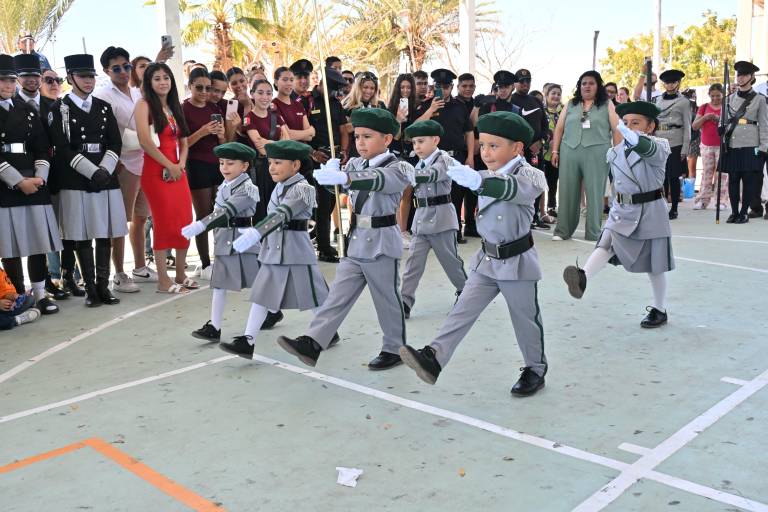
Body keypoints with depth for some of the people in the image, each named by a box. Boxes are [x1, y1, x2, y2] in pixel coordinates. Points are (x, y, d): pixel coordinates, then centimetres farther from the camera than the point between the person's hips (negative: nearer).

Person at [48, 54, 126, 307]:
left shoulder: (104, 107, 13)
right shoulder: (59, 108, 2)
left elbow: (115, 144, 8)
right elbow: (62, 148, -7)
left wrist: (105, 170, -9)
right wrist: (92, 172, -15)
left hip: (106, 178, 4)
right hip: (75, 181, -3)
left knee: (105, 234, 4)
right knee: (81, 235, -1)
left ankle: (103, 285, 12)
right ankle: (90, 288, 6)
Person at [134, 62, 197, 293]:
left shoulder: (175, 108, 18)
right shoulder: (144, 105, -2)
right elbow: (145, 140, -14)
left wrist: (181, 164, -2)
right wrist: (169, 166, -12)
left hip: (178, 172, 6)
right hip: (156, 172, -6)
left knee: (186, 221, 4)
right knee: (163, 223, -6)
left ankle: (181, 274, 17)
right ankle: (163, 280, 1)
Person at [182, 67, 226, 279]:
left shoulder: (215, 109, 12)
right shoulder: (183, 109, -4)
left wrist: (221, 135, -5)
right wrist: (202, 132, -22)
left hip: (218, 164, 5)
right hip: (197, 166, -5)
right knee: (203, 216, -2)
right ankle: (205, 265, 5)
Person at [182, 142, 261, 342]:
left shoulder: (247, 188, -15)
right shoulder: (222, 187, 11)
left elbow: (227, 211, -28)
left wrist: (200, 225, -36)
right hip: (223, 241, 7)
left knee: (257, 283, 5)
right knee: (219, 284, 3)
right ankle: (214, 327, 5)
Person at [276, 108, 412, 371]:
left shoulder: (398, 168, -10)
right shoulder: (355, 164, 11)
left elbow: (378, 180, -30)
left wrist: (343, 178, -48)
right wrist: (330, 172, -27)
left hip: (382, 245, -6)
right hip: (356, 243, 6)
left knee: (387, 300, 6)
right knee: (337, 296, 3)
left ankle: (394, 349, 22)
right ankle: (312, 343, 1)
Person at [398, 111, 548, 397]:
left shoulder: (529, 175, -18)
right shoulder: (489, 177, 7)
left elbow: (511, 189, -40)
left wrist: (478, 181, -58)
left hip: (517, 262, -6)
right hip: (487, 259, 6)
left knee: (526, 319, 8)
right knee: (463, 310, -4)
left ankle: (536, 370, 27)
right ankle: (434, 358, -11)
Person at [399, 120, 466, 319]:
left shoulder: (444, 160, -11)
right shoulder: (420, 163, 11)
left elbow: (430, 175, -30)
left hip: (441, 218, -6)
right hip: (421, 218, 6)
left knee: (450, 259, 8)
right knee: (413, 261, -1)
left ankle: (465, 290, 31)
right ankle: (405, 301, -3)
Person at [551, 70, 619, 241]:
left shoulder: (607, 105, 7)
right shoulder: (570, 105, 14)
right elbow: (559, 128, 14)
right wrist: (555, 151, 6)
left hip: (596, 153, -2)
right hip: (569, 152, 2)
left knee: (594, 192, 0)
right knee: (567, 191, 4)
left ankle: (593, 233, 7)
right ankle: (563, 231, 12)